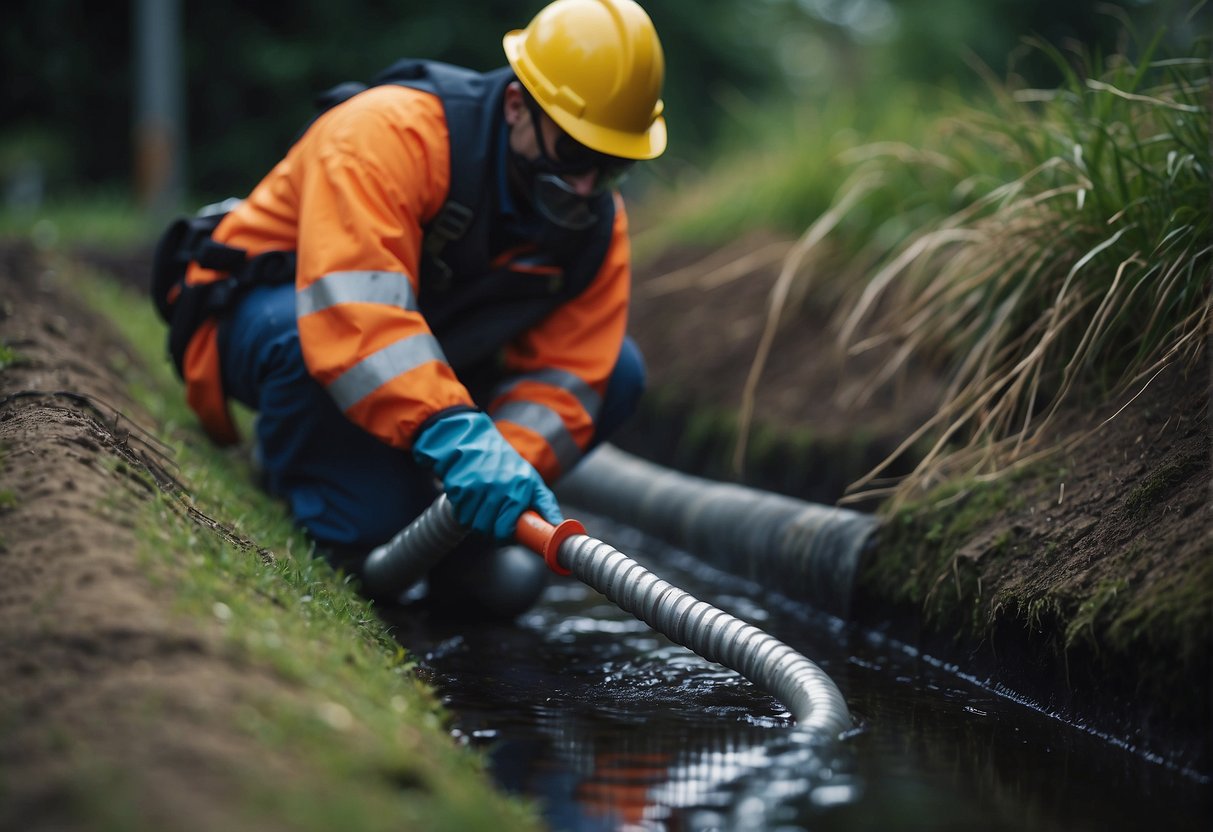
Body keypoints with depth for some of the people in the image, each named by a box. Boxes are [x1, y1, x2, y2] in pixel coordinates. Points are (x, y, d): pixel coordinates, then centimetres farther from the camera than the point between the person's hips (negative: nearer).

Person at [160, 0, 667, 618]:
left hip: (441, 358, 6)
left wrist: (512, 461, -35)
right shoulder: (389, 133, -33)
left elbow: (566, 374, -13)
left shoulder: (597, 219, -11)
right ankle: (340, 538, -19)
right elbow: (354, 302, -47)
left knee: (616, 370, -8)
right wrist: (450, 431, -58)